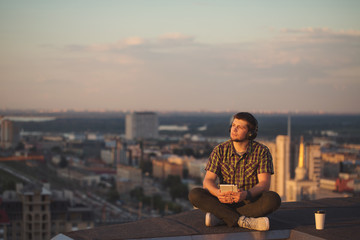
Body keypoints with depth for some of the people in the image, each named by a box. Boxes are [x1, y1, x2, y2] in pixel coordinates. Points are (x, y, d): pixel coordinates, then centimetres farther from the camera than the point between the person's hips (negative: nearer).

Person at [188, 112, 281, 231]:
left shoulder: (262, 151, -7)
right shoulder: (220, 150, -2)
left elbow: (264, 184, -15)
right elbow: (208, 180, -7)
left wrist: (246, 194, -36)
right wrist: (218, 193, -32)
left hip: (251, 202, -1)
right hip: (225, 201, 1)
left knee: (273, 199, -33)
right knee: (194, 194, -24)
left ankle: (219, 217, -28)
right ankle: (242, 221, -32)